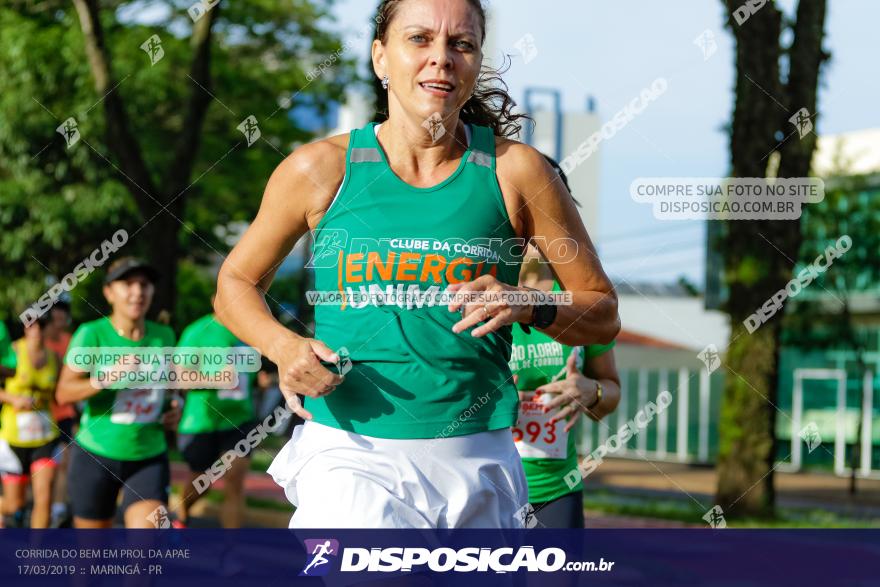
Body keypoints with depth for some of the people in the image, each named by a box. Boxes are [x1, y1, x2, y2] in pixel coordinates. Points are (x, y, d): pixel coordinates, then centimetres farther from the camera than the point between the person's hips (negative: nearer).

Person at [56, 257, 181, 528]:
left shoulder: (163, 336, 4)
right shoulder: (92, 334, -9)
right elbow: (64, 393, -17)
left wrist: (174, 407, 2)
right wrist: (108, 377, -31)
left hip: (149, 458, 2)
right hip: (96, 455, -2)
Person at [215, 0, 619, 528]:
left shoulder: (515, 170, 2)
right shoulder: (321, 168, 1)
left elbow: (603, 315, 9)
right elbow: (236, 284, 15)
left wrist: (528, 305, -12)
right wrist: (283, 346, -5)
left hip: (476, 461, 2)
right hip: (349, 457, -2)